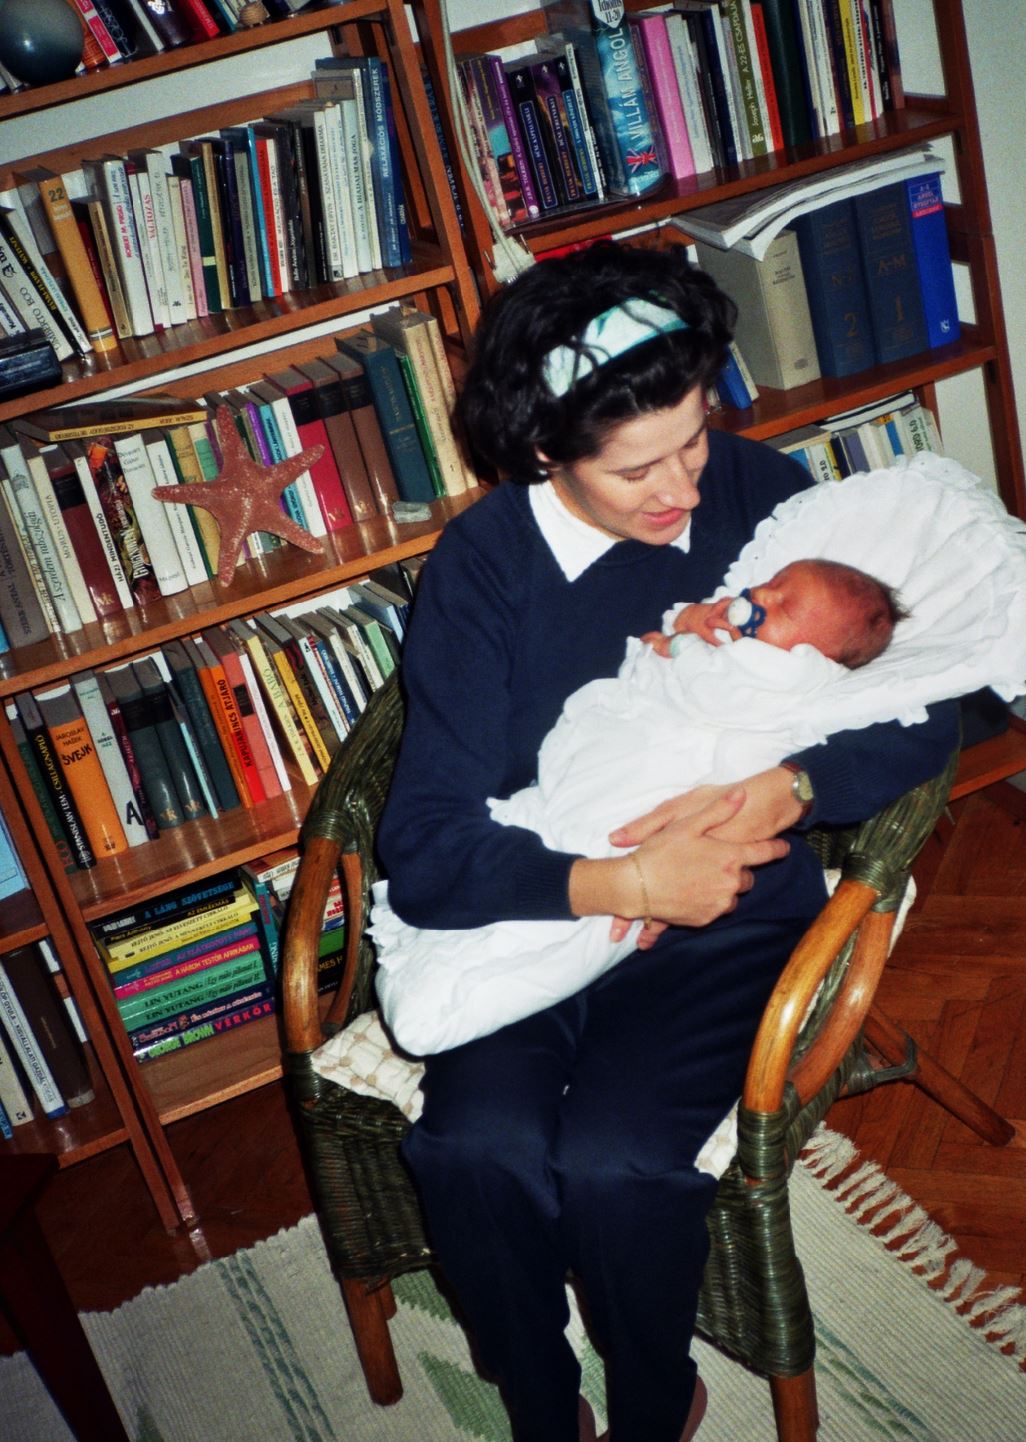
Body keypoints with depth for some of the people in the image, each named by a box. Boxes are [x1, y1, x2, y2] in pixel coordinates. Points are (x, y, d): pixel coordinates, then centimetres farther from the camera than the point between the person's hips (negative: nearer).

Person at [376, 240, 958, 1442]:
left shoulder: (762, 496, -3)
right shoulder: (481, 564, -7)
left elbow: (924, 711, -2)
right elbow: (423, 852, -12)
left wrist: (784, 792, -20)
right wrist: (622, 885, -24)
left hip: (726, 911, 0)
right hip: (534, 902, 1)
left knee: (610, 1161, -25)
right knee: (475, 1148, -26)